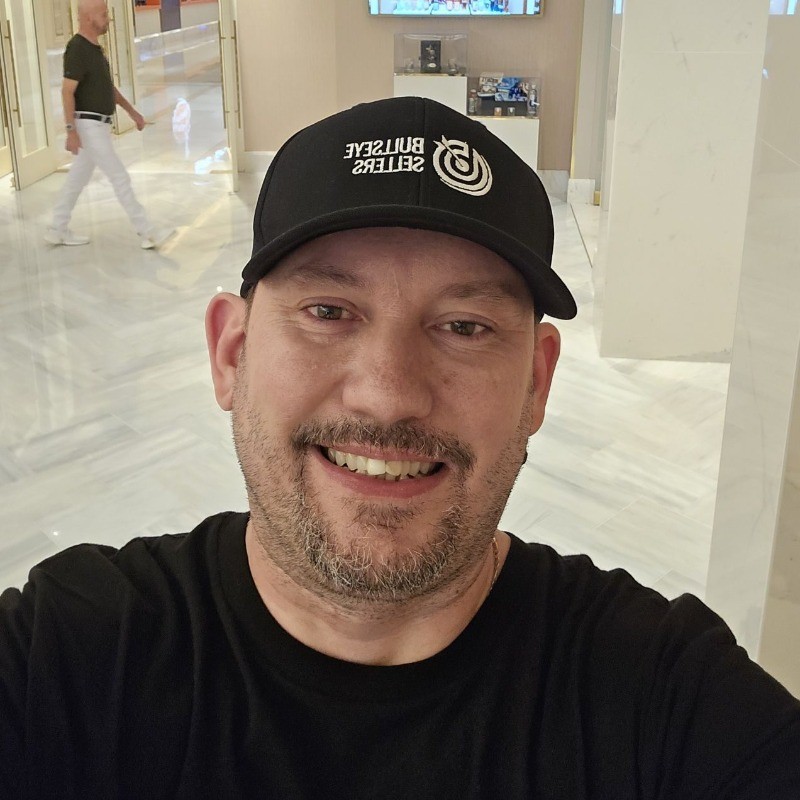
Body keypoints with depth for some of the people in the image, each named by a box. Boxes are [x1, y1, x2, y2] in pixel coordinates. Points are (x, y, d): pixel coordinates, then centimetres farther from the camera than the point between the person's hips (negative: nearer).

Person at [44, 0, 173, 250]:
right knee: (119, 177, -8)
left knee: (78, 178, 14)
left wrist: (131, 110, 20)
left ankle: (57, 230, 23)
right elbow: (67, 91, -20)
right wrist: (71, 130, -24)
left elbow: (108, 86, 23)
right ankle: (147, 233, -5)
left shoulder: (94, 48, 12)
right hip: (88, 125, -10)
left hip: (99, 125, 10)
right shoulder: (77, 49, -17)